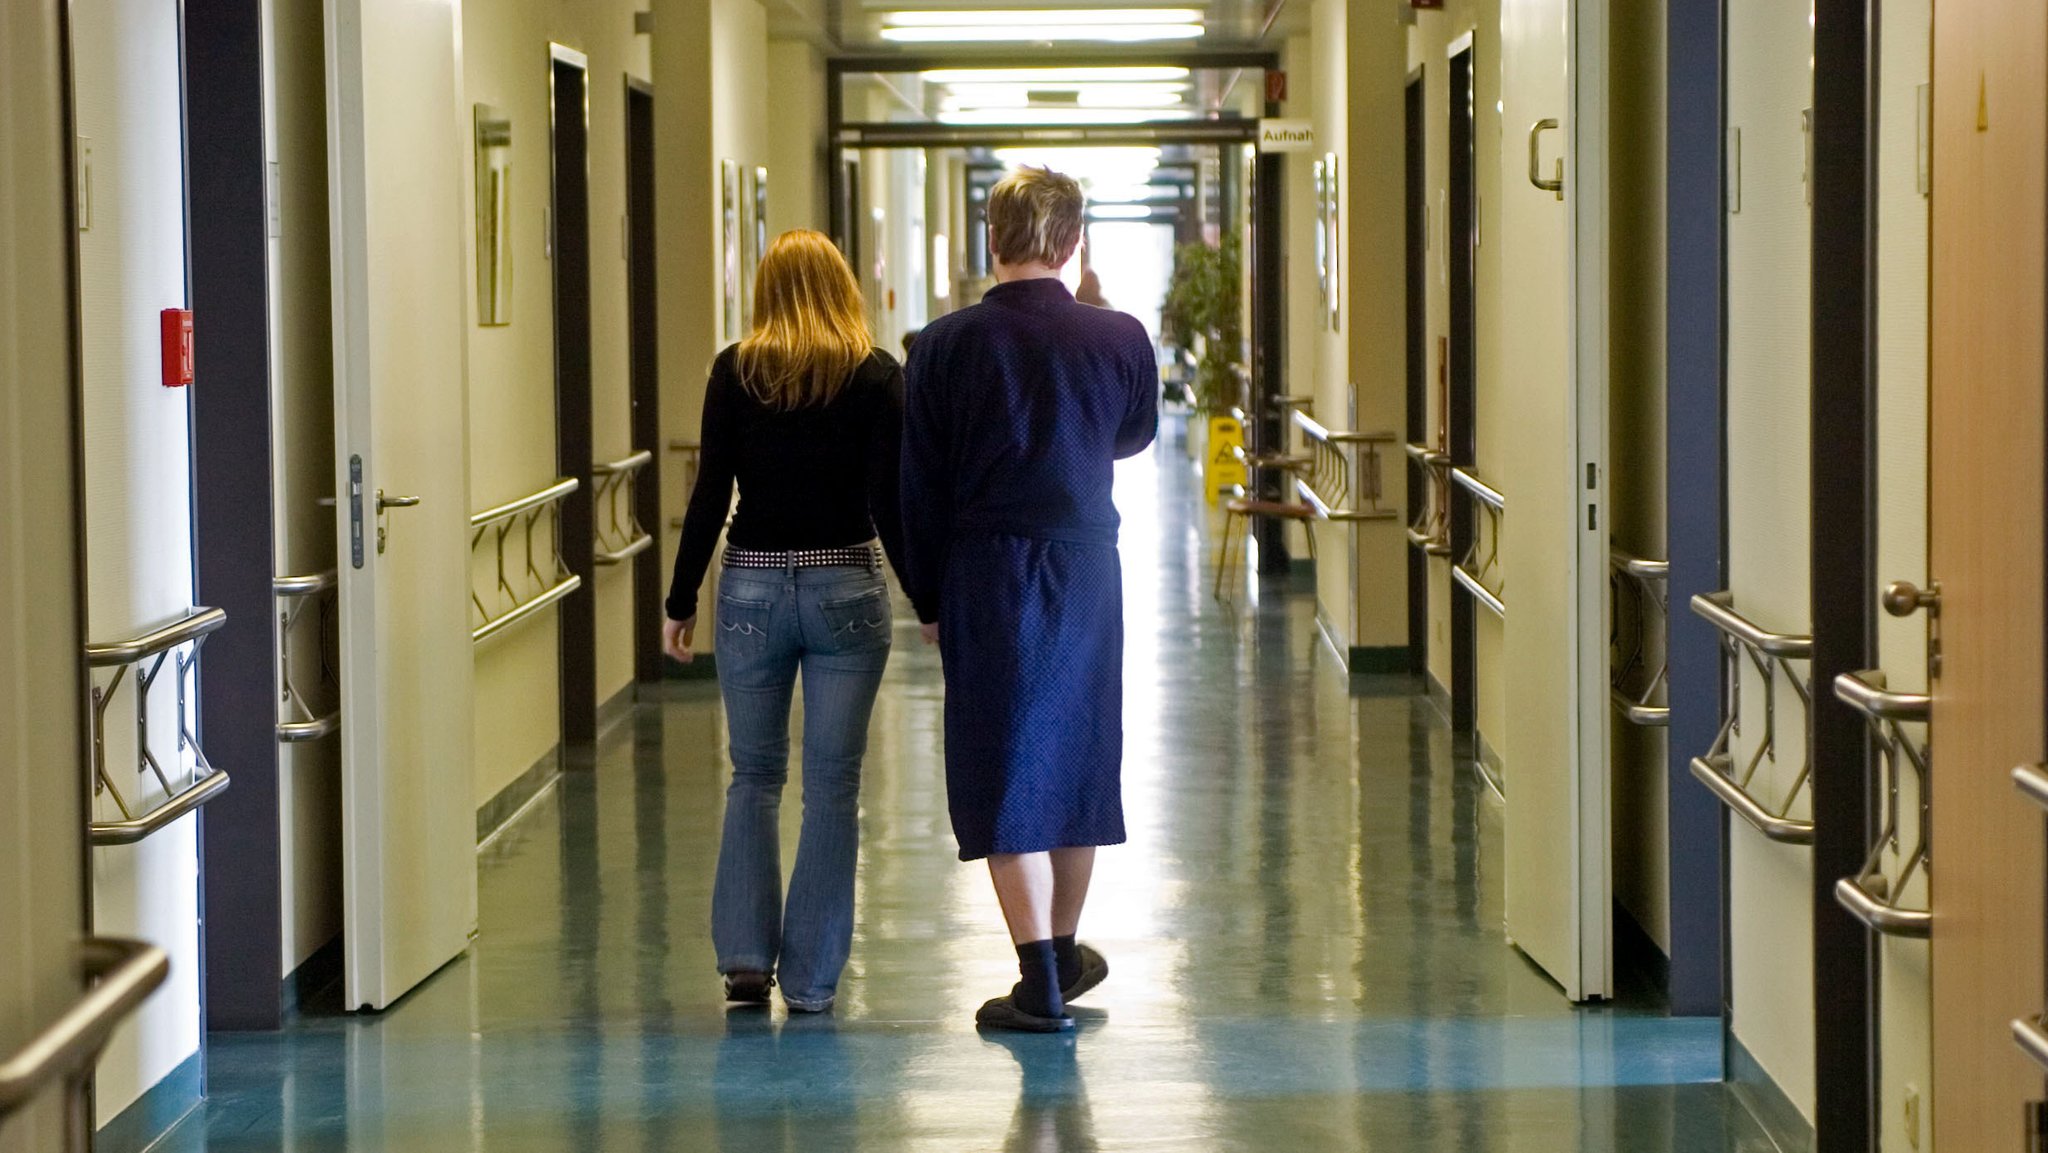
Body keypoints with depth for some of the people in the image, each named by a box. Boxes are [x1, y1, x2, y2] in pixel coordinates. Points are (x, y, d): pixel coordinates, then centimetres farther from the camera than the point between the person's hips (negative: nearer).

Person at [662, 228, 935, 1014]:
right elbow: (891, 504, -7)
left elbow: (710, 494, -3)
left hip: (751, 588, 1)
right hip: (845, 592, -1)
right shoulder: (876, 376, -4)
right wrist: (931, 605, 1)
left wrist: (681, 603, 4)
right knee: (831, 786, 5)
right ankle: (810, 979, 5)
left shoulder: (735, 372, -1)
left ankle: (744, 953, 6)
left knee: (754, 777, 15)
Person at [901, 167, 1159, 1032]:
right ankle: (1064, 952, 30)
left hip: (984, 575, -2)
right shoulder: (1119, 337, -5)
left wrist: (929, 599, 6)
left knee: (1005, 770, 2)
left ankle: (1041, 984, -1)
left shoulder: (945, 345, -8)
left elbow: (920, 483, -3)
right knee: (1076, 756, 17)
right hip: (1086, 569, 2)